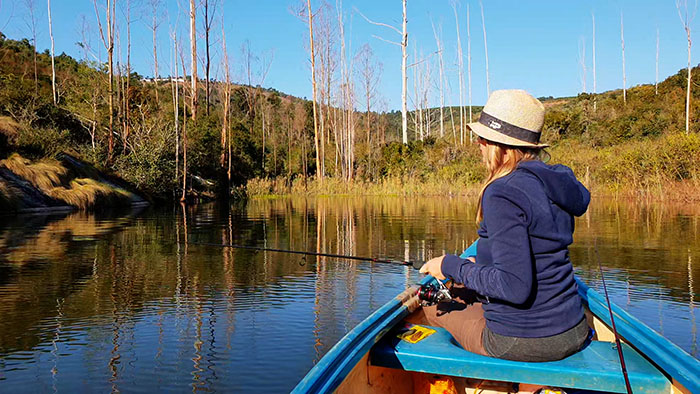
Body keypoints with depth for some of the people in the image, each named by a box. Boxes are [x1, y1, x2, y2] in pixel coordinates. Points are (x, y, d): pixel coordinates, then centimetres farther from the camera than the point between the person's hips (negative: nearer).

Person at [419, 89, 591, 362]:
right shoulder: (558, 182, 4)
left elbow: (515, 287, -27)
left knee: (433, 299, 15)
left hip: (519, 343, -8)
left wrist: (453, 267, -14)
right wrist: (479, 266, 17)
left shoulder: (502, 194, -22)